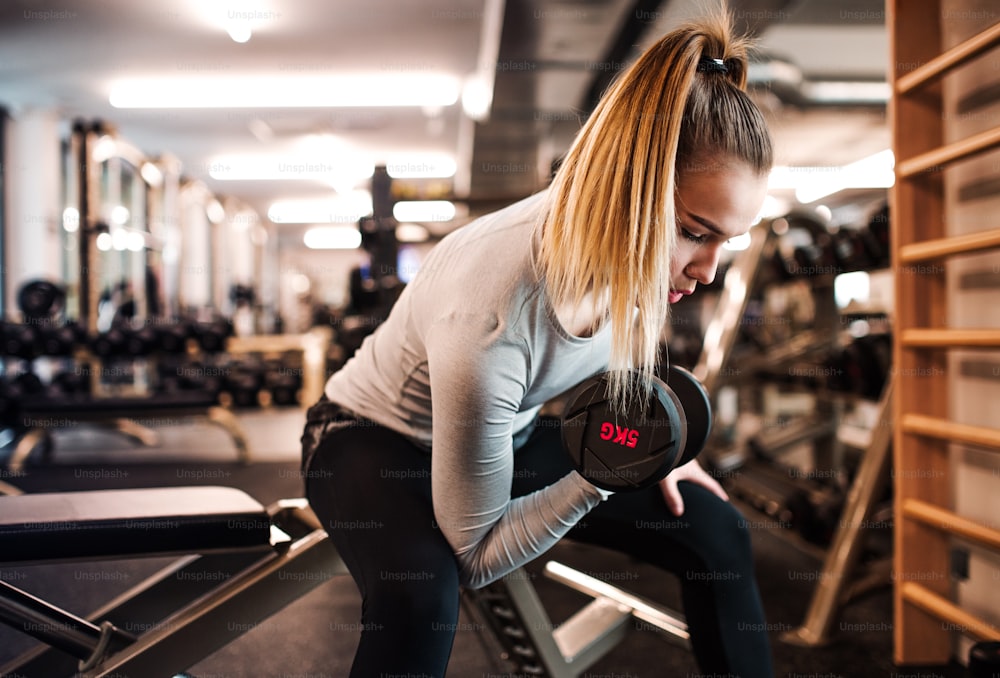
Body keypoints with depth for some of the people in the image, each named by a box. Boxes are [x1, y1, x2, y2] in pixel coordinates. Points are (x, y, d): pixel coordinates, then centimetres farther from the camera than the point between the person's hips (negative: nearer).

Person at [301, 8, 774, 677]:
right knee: (418, 599, -39)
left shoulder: (642, 250, -19)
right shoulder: (487, 320, -40)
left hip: (507, 430, 6)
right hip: (376, 440, -6)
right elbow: (474, 553, -26)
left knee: (716, 532, -4)